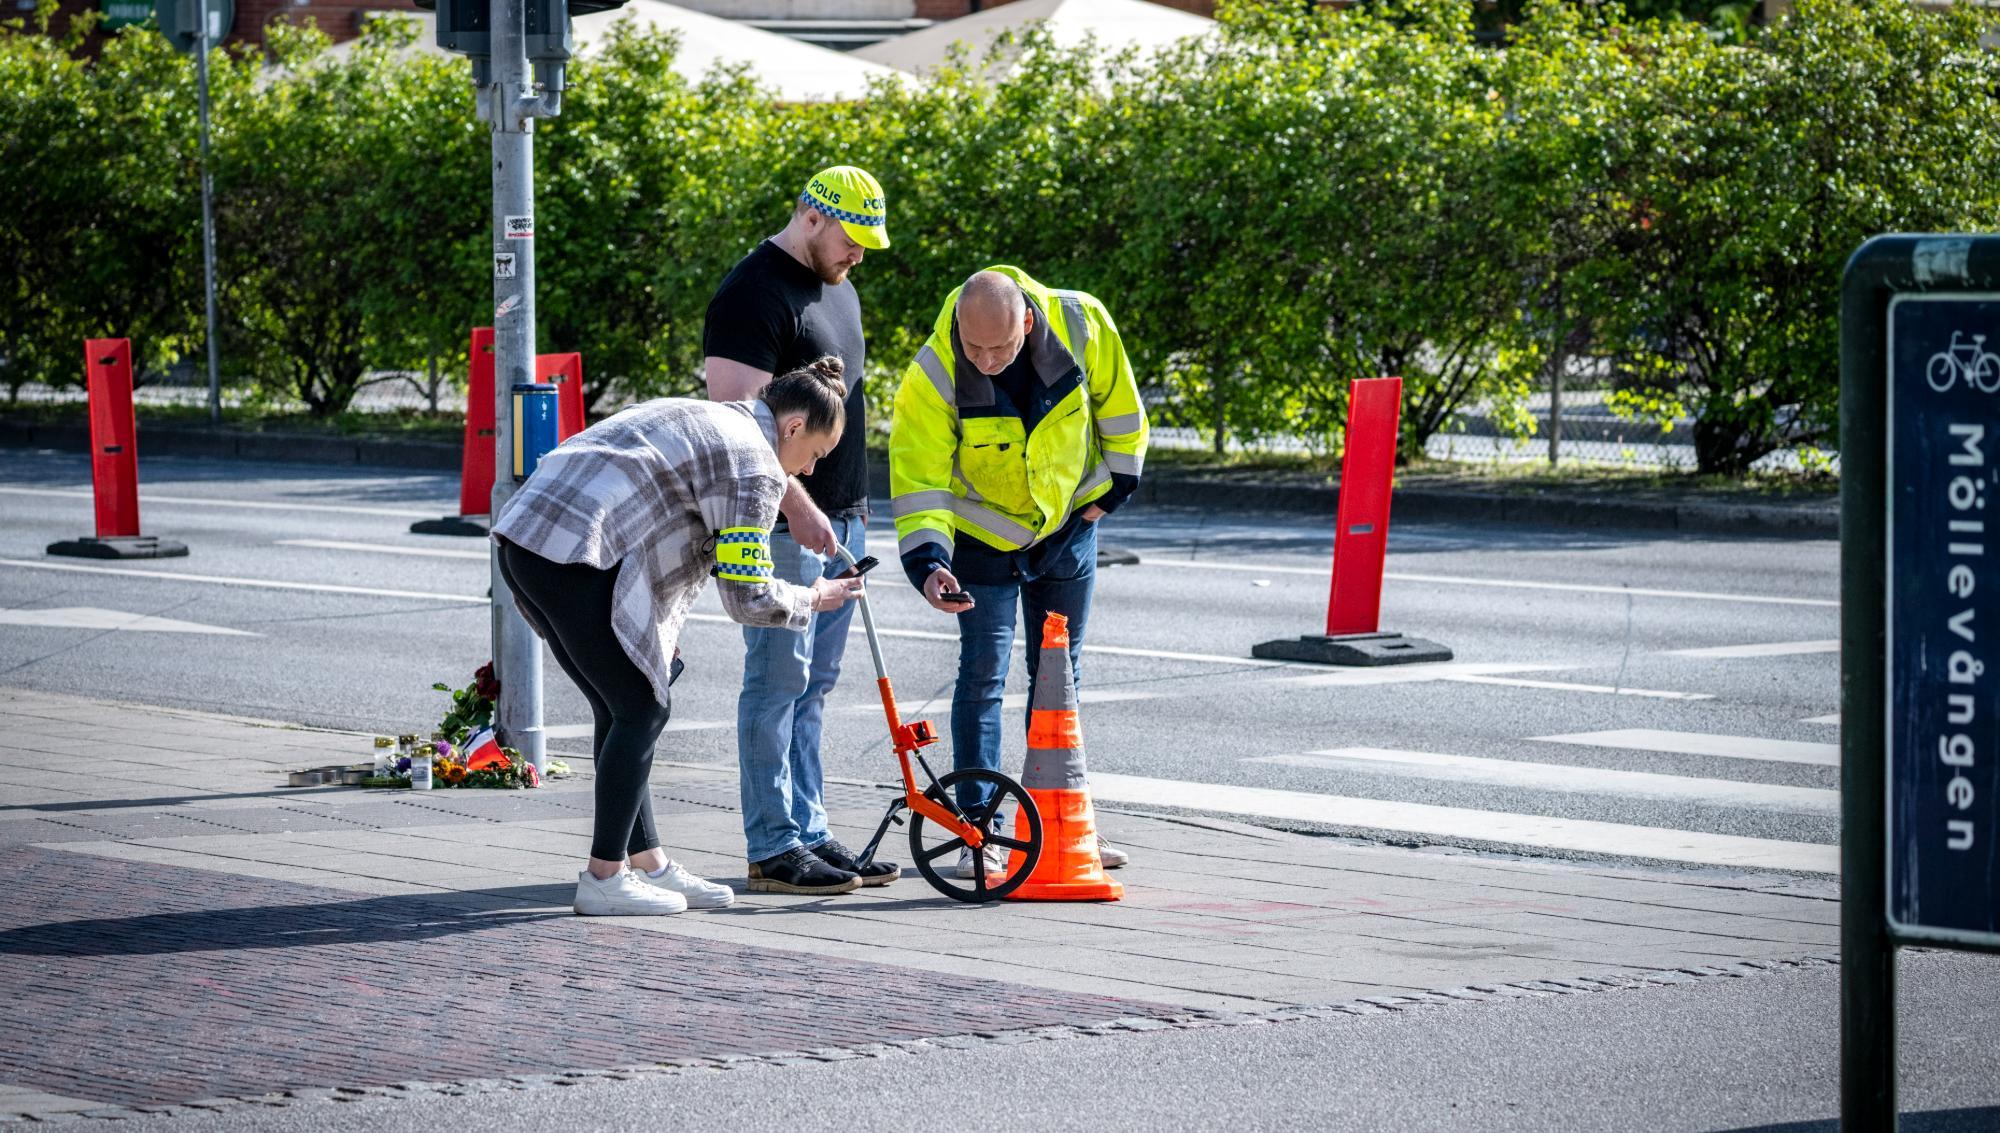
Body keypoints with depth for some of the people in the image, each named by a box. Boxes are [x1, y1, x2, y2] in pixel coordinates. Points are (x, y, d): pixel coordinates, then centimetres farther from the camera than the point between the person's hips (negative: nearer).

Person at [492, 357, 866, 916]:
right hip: (574, 554, -10)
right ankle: (604, 879, 4)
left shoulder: (705, 418, 27)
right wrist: (813, 599, 13)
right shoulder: (755, 466, -3)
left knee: (621, 706, 16)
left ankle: (647, 864, 21)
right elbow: (748, 597, -4)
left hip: (522, 534, 10)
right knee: (642, 708, 1)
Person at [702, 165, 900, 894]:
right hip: (785, 525, -9)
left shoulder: (837, 287, 18)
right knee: (779, 681, -7)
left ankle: (809, 834, 16)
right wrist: (797, 505, -24)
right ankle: (773, 850, -5)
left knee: (812, 687, 11)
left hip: (838, 520, 9)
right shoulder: (755, 294, -13)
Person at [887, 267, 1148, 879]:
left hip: (1067, 525, 3)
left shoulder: (1082, 324, -24)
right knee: (983, 676, -8)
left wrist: (1114, 484, 0)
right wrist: (926, 559, -37)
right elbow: (918, 475, -26)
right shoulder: (933, 376, -29)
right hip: (982, 535, -3)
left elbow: (1116, 402, -5)